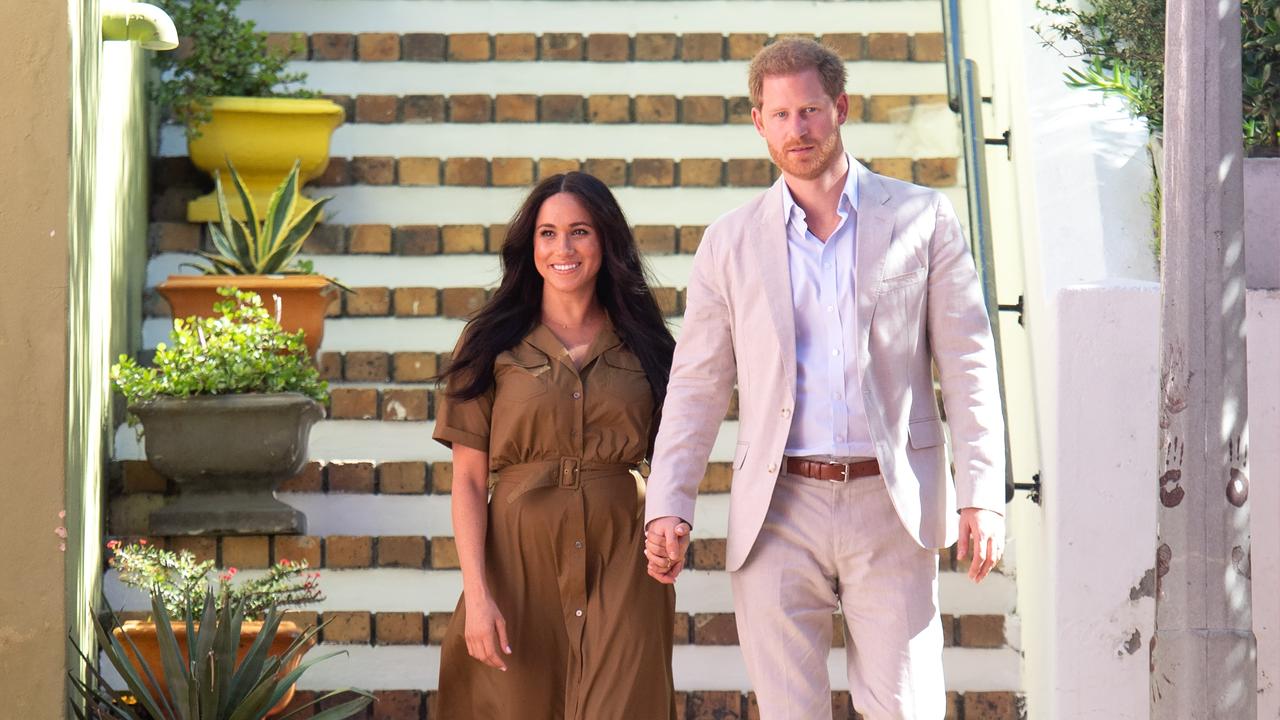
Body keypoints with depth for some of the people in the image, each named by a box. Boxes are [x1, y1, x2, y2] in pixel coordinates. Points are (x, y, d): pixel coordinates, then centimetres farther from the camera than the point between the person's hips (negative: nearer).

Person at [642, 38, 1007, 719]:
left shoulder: (922, 219, 5)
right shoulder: (729, 243, 9)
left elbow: (968, 364, 4)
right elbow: (696, 383, 11)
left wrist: (981, 496, -5)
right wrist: (667, 506, 0)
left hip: (890, 507, -1)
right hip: (778, 507, 1)